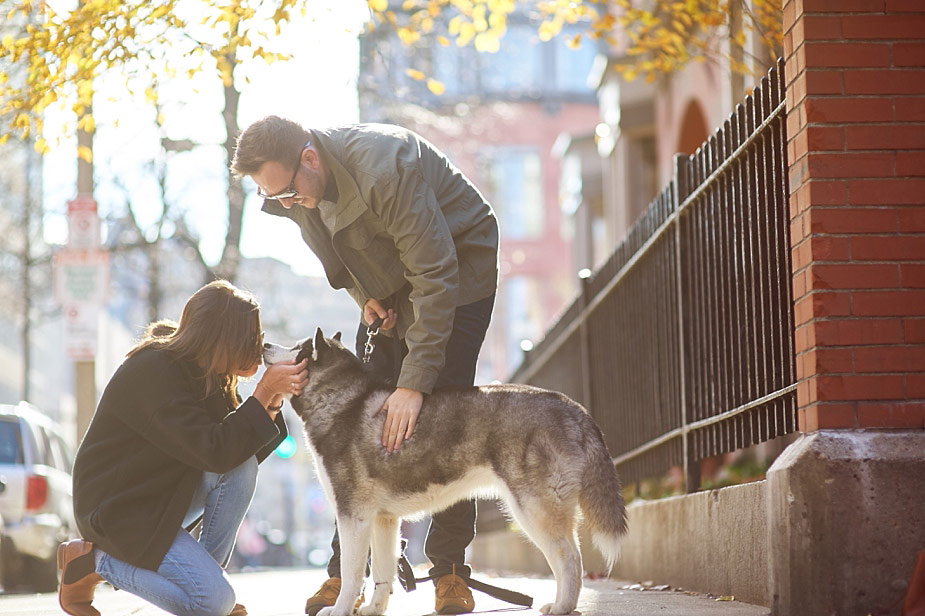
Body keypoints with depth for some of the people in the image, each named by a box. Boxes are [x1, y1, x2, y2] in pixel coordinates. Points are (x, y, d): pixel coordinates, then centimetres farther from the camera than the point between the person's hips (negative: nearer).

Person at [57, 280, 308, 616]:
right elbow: (214, 452, -28)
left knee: (242, 465, -15)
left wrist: (273, 397, -12)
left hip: (165, 494, 8)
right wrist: (265, 391, -26)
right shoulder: (154, 370, -23)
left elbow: (244, 448, 3)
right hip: (119, 508, -8)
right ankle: (92, 560, -1)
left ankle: (209, 570, -3)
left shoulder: (202, 371, 5)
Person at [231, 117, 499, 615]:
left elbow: (435, 279, -36)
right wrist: (363, 295, -11)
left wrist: (415, 384, -38)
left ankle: (449, 572, -7)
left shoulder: (385, 171, -37)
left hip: (457, 266, -6)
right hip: (387, 283, 7)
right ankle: (344, 572, 0)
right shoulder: (290, 186, -14)